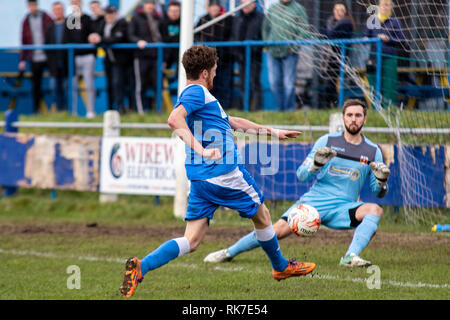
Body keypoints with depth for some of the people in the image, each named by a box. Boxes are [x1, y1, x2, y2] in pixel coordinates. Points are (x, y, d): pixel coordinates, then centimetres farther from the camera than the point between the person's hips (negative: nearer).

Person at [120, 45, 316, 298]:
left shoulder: (199, 95, 23)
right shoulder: (198, 92, -9)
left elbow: (233, 122, 34)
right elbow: (174, 118, -27)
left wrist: (272, 132, 39)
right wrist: (200, 149, -33)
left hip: (200, 179, 9)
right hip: (223, 172, -9)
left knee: (191, 241, 1)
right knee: (262, 216, 16)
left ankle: (141, 267, -17)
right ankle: (281, 267, 35)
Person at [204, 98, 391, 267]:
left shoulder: (373, 151, 5)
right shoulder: (327, 141, 3)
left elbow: (379, 193, 9)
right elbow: (302, 175, 1)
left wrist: (382, 180, -14)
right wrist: (317, 162, -19)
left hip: (343, 210, 1)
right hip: (314, 201, -1)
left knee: (375, 210, -27)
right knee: (278, 231, -14)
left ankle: (350, 257, -36)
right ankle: (229, 252, 5)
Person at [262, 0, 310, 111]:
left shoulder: (298, 9, 0)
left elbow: (304, 31, -3)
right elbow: (266, 27, 19)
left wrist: (294, 47, -10)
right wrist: (267, 44, 8)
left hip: (289, 53, -4)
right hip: (273, 52, 4)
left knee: (289, 83, -2)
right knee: (274, 82, 4)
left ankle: (290, 109, 5)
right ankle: (280, 108, 15)